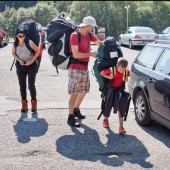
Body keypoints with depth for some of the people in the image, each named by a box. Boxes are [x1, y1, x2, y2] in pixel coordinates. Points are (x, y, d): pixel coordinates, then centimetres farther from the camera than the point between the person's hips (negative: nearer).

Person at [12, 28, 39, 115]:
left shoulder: (29, 42, -18)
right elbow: (13, 53, 10)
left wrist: (31, 61, -15)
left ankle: (34, 104, 10)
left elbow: (37, 50, -9)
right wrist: (19, 60, -7)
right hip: (20, 66, 4)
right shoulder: (15, 44, -6)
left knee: (31, 85, -7)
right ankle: (24, 105, 15)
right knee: (22, 85, 6)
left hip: (31, 65, -4)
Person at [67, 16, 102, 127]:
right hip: (75, 69, -8)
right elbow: (76, 54, -23)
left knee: (84, 90, 18)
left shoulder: (89, 35, 7)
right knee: (74, 93, -7)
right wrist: (91, 54, -19)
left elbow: (99, 43, 24)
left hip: (85, 68, 8)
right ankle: (71, 117, -1)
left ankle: (76, 110, 37)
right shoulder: (75, 35, -16)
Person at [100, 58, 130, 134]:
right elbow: (101, 73, -9)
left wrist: (126, 78, -8)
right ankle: (105, 119, 39)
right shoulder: (112, 70, -21)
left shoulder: (126, 71, -12)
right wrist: (109, 77, -21)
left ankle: (121, 127, -13)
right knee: (108, 105, 6)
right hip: (111, 88, -1)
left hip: (120, 89, 1)